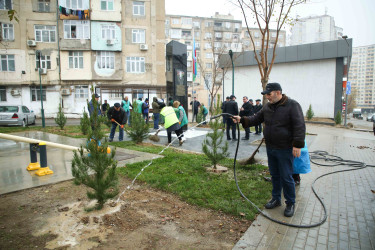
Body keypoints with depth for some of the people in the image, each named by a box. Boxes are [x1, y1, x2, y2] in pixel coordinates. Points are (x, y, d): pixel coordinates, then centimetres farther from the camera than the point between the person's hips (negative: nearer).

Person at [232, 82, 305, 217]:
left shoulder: (292, 105, -12)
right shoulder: (267, 106, 8)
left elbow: (300, 126, -15)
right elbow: (256, 119, 13)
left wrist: (297, 145, -20)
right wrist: (242, 120, -1)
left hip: (285, 149, -6)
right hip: (270, 148, 6)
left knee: (286, 177, 2)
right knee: (274, 175, 17)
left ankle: (290, 203, 19)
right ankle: (276, 199, 33)